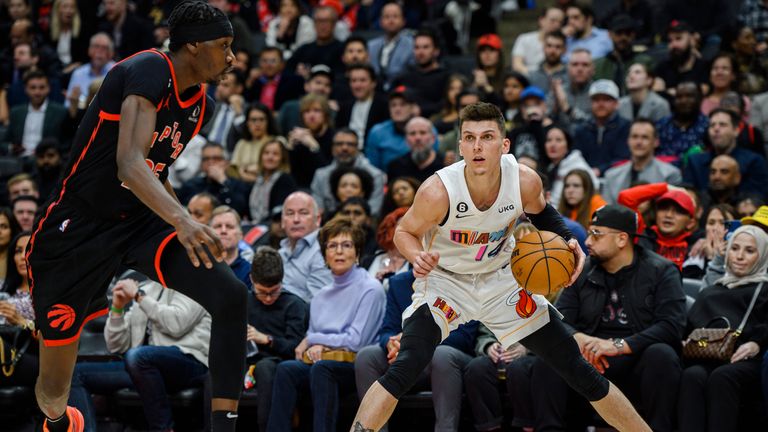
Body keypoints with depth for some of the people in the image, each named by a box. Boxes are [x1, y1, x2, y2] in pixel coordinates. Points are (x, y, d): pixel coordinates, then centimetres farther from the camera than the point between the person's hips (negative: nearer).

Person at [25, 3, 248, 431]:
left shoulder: (202, 105, 4)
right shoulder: (150, 70, -21)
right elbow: (129, 163, -35)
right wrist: (182, 219, -49)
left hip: (141, 220, 7)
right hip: (77, 230, -7)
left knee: (231, 295, -19)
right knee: (55, 387, 4)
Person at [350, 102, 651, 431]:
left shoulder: (525, 181, -22)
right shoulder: (438, 191, -31)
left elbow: (541, 213, 4)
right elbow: (404, 232, -12)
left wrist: (567, 240, -13)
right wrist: (418, 256, -34)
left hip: (501, 278, 3)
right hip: (444, 280, -3)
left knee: (575, 367, 5)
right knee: (407, 366, -28)